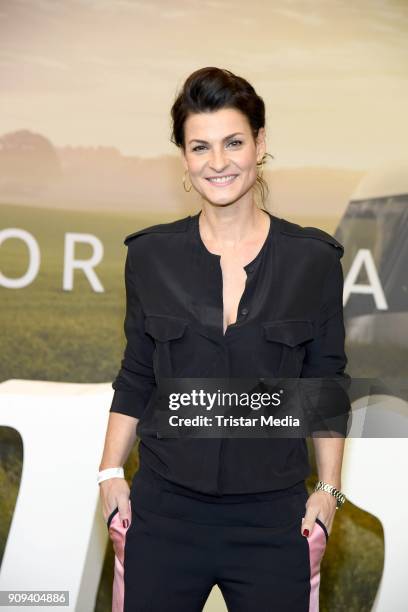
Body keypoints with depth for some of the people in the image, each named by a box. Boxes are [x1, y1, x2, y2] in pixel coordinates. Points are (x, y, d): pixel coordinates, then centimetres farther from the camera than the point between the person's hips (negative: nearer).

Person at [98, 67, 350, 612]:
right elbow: (136, 378, 7)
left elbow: (326, 388, 3)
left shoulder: (313, 259, -4)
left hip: (273, 517, -1)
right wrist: (111, 473, 1)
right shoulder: (151, 255, 0)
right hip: (164, 509, 1)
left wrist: (329, 490, 0)